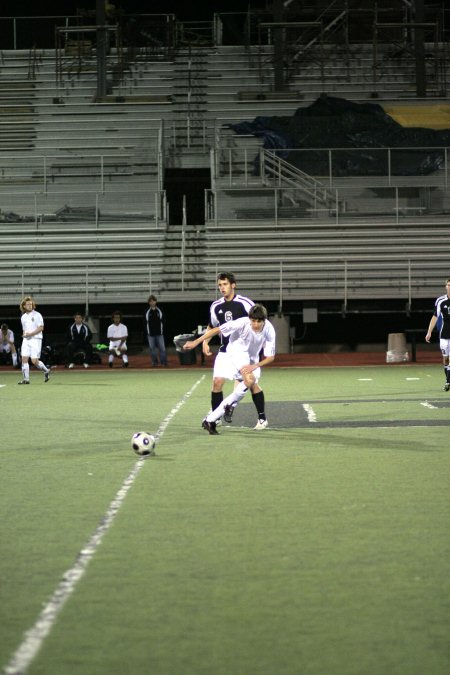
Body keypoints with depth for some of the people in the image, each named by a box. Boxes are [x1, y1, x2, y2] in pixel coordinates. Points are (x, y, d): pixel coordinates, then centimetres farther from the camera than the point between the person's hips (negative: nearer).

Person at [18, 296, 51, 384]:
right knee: (24, 358, -6)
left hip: (36, 339, -6)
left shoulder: (37, 315, -4)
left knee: (34, 360, -10)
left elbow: (41, 328, -10)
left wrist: (30, 334, -17)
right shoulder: (23, 317, 14)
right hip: (26, 340, 6)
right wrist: (24, 335, 3)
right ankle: (26, 379, -2)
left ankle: (46, 371, 15)